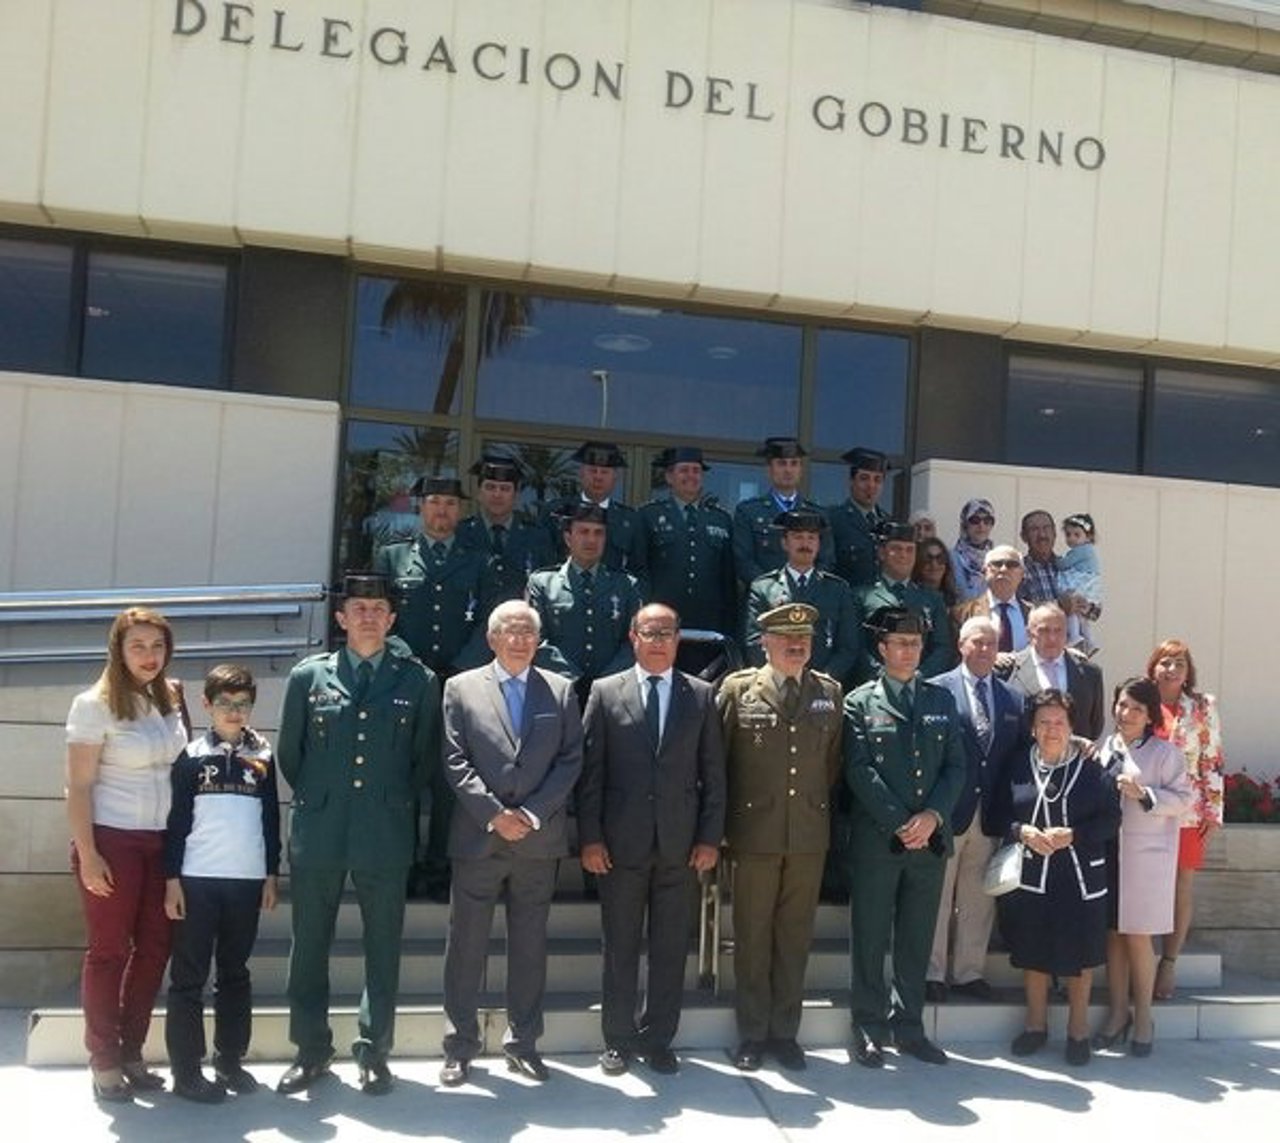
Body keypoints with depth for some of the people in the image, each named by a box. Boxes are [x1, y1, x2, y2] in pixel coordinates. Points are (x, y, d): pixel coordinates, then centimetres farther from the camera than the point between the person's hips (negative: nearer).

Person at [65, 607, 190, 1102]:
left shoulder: (170, 699, 6)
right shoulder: (94, 705, -9)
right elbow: (78, 787, -10)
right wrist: (87, 855, -14)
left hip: (160, 842, 5)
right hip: (111, 841, -5)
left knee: (154, 948, 8)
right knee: (109, 951, 3)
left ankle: (131, 1052, 21)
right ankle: (104, 1062, 15)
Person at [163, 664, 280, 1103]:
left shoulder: (262, 758, 8)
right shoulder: (191, 756, 1)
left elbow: (271, 818, 12)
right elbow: (175, 820, 0)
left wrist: (271, 874, 8)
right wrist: (171, 878, -5)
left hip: (247, 880, 3)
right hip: (197, 879, -3)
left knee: (235, 973, 10)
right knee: (189, 976, 1)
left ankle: (230, 1061, 18)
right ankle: (186, 1070, 6)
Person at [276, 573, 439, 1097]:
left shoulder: (418, 681, 1)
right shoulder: (309, 676, 3)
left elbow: (425, 757, 9)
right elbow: (288, 753, 11)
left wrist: (397, 803, 8)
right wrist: (316, 798, 10)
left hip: (386, 834, -1)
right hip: (318, 832, 1)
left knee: (383, 948, 7)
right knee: (309, 945, 9)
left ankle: (374, 1051, 19)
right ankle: (311, 1049, 23)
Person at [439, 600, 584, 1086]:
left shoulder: (560, 691, 8)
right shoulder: (462, 688, 4)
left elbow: (570, 760, 2)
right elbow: (456, 762, -3)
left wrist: (532, 814, -9)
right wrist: (494, 814, -12)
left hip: (539, 840, 2)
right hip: (477, 839, -1)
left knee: (530, 945, 9)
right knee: (466, 946, 4)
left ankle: (523, 1042, 21)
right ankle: (460, 1046, 15)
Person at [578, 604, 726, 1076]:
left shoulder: (701, 695, 7)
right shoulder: (605, 692, 3)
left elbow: (713, 771, 6)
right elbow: (590, 770, 1)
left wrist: (710, 837, 0)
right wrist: (590, 837, -5)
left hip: (680, 843, 1)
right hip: (621, 842, -1)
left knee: (671, 948, 7)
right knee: (620, 948, 7)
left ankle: (657, 1038, 20)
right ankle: (618, 1040, 20)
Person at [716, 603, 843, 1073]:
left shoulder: (829, 692, 6)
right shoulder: (738, 689, -3)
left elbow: (833, 760, 14)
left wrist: (818, 804, 11)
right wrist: (725, 819, 2)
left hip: (810, 835, 3)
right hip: (755, 834, -2)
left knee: (795, 936, 9)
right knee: (752, 936, 5)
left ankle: (785, 1031, 20)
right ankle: (752, 1034, 16)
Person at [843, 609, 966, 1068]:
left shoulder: (942, 701, 12)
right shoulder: (860, 702, 1)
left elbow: (956, 766, 7)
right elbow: (859, 771, -7)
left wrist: (933, 815, -8)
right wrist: (900, 823, -13)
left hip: (931, 838, 4)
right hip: (876, 840, -3)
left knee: (917, 939, 10)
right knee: (871, 939, 2)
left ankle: (909, 1026, 19)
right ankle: (869, 1029, 11)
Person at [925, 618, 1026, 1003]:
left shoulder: (1012, 699, 10)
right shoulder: (937, 690, -4)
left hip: (990, 813, 4)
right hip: (947, 810, -4)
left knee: (979, 899, 11)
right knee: (937, 896, 4)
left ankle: (969, 972, 22)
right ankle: (932, 974, 14)